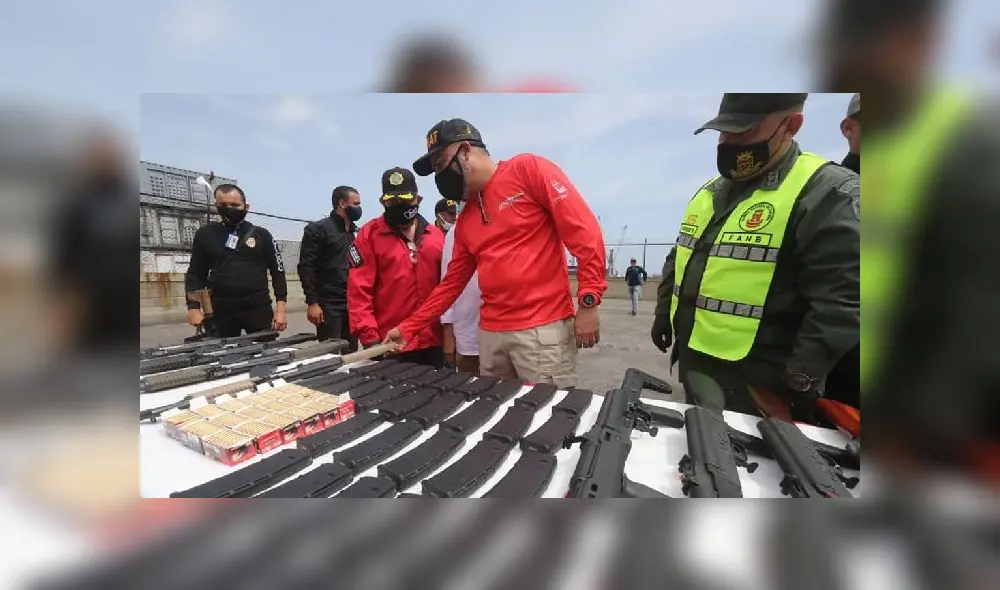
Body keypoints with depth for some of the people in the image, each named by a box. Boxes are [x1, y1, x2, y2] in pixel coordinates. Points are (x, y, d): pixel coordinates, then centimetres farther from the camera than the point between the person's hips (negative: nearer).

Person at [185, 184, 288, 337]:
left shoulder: (261, 235, 4)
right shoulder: (205, 234, 9)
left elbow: (277, 272, 3)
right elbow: (195, 274, 12)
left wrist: (280, 308, -5)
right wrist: (193, 307, -1)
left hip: (258, 307, -1)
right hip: (220, 310, 2)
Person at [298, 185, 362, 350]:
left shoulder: (355, 233, 15)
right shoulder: (318, 229, -4)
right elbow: (306, 267, -10)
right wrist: (312, 302, -16)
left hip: (352, 304, 6)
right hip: (329, 305, -6)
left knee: (351, 352, 11)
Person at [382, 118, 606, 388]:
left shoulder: (528, 169, -3)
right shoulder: (465, 219, 15)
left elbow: (584, 230, -9)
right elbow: (451, 283, 17)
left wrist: (588, 303, -13)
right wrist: (407, 328, 15)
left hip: (543, 328, -6)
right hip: (490, 333, 6)